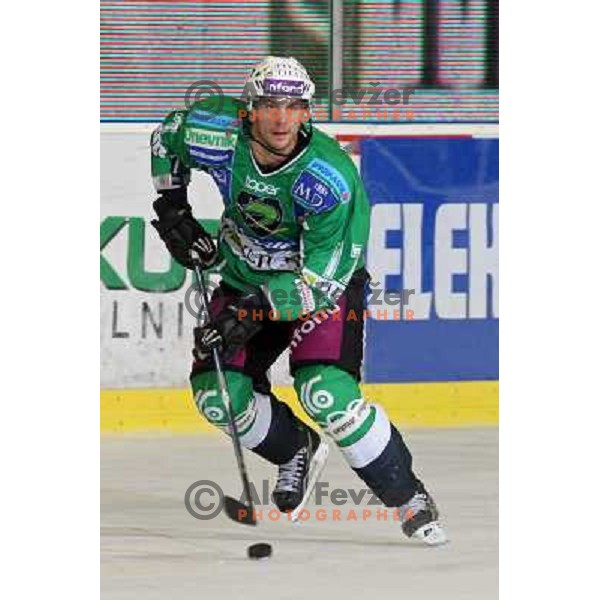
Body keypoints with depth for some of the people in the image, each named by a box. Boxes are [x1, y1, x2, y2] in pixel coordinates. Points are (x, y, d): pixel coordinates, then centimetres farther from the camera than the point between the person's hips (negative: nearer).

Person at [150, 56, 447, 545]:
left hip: (327, 280, -5)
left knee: (325, 391, -25)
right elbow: (167, 137, 4)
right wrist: (171, 203, -4)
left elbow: (323, 279, -31)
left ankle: (407, 497, -8)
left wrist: (260, 308, -40)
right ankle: (298, 451, 20)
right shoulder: (215, 133, -22)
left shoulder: (329, 178, -33)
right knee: (216, 392, -10)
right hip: (247, 277, 5)